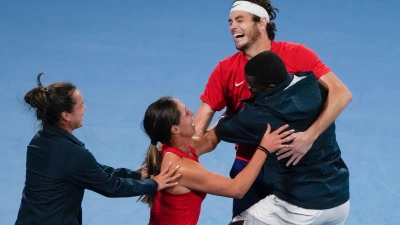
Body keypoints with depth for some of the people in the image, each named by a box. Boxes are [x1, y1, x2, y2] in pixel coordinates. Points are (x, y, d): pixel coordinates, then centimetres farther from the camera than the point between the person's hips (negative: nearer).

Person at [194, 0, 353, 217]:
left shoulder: (296, 55, -11)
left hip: (296, 166, -2)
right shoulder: (225, 70, -4)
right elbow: (198, 126, -5)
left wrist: (310, 136, -33)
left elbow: (341, 93, -20)